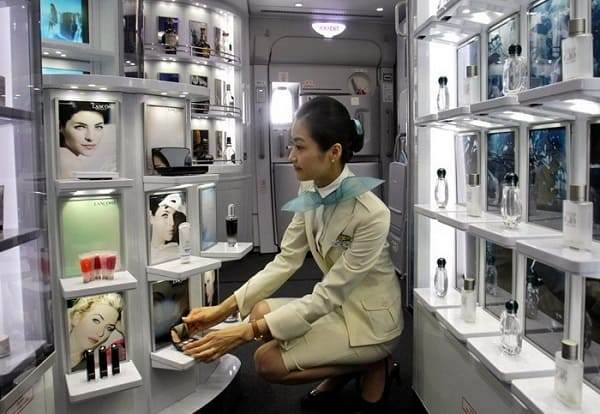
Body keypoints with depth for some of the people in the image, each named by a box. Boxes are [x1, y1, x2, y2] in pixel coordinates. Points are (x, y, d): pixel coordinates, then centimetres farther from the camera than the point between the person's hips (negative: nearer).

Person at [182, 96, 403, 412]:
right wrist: (224, 309, -12)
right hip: (338, 305, 7)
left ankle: (374, 367, 4)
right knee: (259, 311, -1)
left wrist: (246, 332, -27)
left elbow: (326, 296, -27)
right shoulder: (310, 191, -8)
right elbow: (285, 261, -6)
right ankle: (343, 368, 14)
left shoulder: (371, 214, -31)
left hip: (371, 318, -7)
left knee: (268, 361, -12)